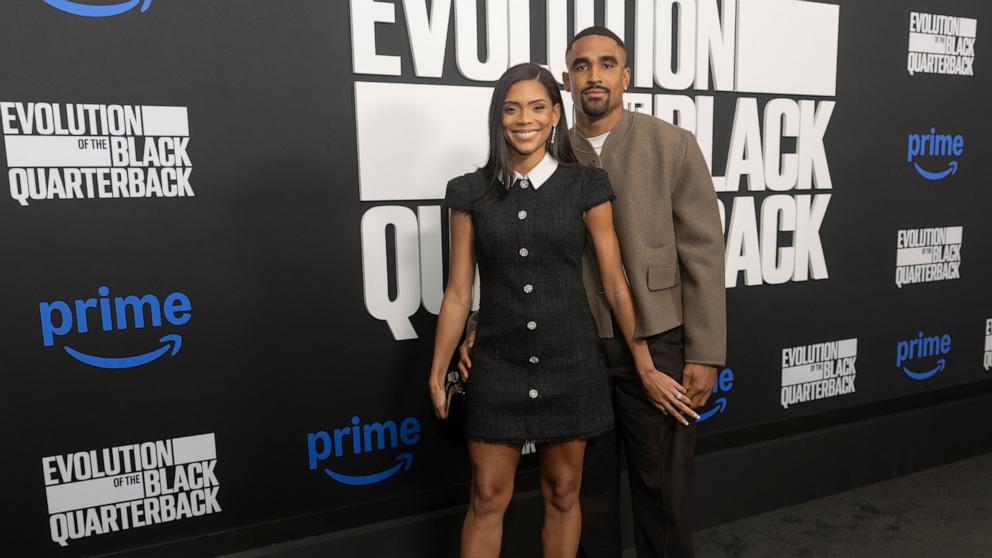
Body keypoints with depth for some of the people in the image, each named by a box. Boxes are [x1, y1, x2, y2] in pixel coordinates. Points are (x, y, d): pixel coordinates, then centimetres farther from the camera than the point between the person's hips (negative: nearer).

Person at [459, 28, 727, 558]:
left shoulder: (673, 145, -3)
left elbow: (703, 255, -5)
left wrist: (704, 355, -9)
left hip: (654, 345, -2)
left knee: (661, 488, 10)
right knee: (588, 486, 16)